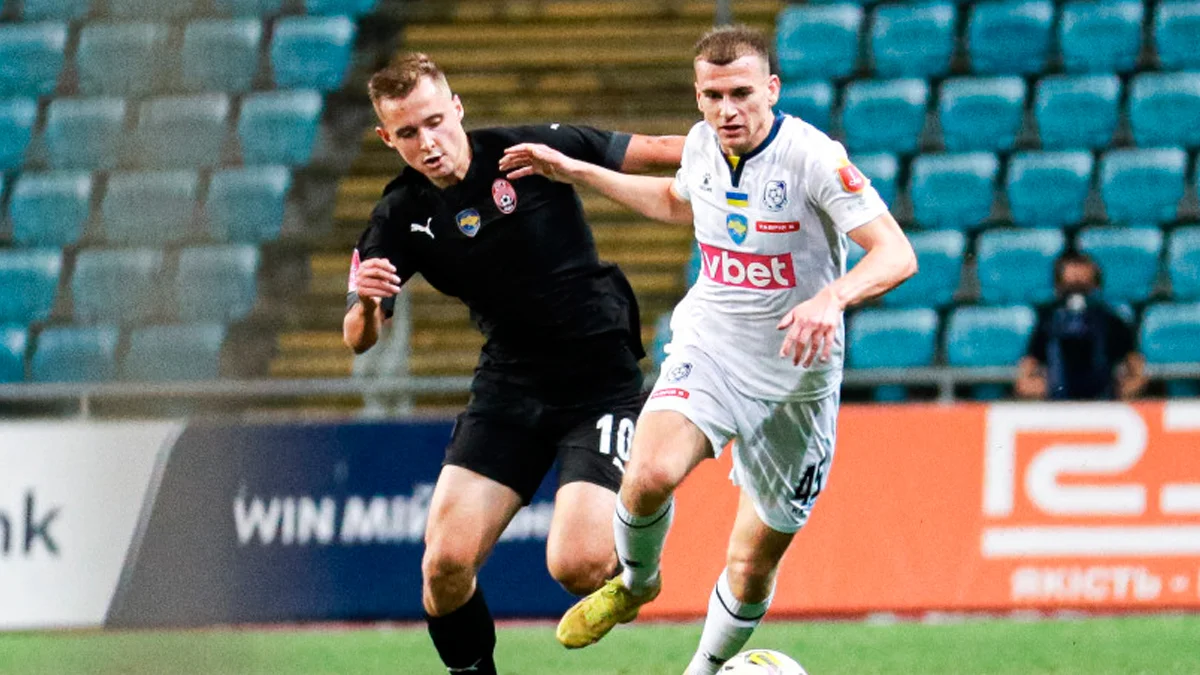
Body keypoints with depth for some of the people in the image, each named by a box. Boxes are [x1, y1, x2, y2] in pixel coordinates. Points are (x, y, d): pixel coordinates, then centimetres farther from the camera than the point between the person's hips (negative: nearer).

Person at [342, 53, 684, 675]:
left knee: (576, 566, -20)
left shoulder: (529, 152, -11)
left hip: (602, 384, -3)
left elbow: (654, 151, -2)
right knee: (446, 564, -12)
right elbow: (358, 340, -2)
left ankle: (634, 557, 17)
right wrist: (367, 305, -25)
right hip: (508, 386, 3)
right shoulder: (400, 217, -2)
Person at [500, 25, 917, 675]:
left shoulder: (813, 157, -19)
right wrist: (576, 172, 21)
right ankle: (636, 582, 3)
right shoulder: (702, 145, -2)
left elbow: (896, 254, -26)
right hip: (707, 352, 3)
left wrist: (832, 297, -45)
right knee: (649, 474, -28)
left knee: (754, 565, 6)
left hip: (794, 374, -2)